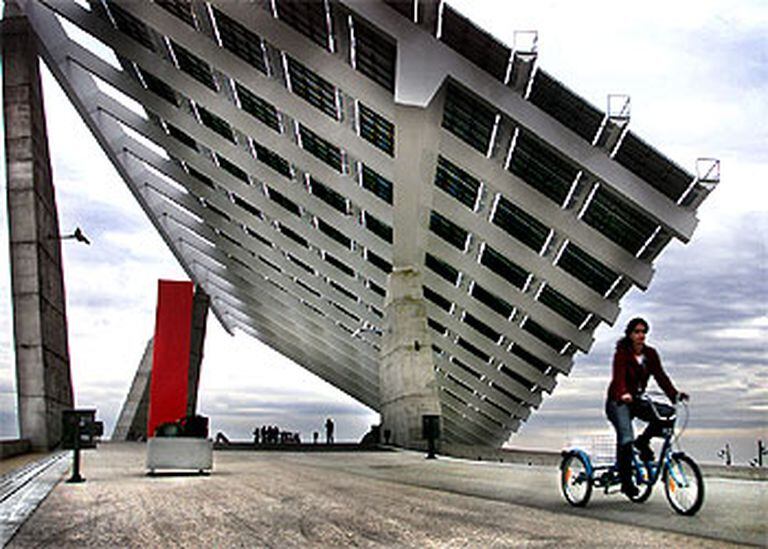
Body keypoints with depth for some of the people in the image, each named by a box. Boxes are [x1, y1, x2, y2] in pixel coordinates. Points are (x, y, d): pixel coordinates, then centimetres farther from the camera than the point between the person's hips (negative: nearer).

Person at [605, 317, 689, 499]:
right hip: (618, 402, -5)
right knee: (626, 439, -24)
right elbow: (619, 376, -28)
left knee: (668, 413, -19)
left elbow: (660, 376, -5)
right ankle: (625, 481, -11)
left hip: (637, 401, 6)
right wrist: (623, 395, -48)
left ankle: (643, 442, 1)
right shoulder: (622, 353, -13)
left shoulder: (650, 354, 3)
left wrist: (675, 394, -20)